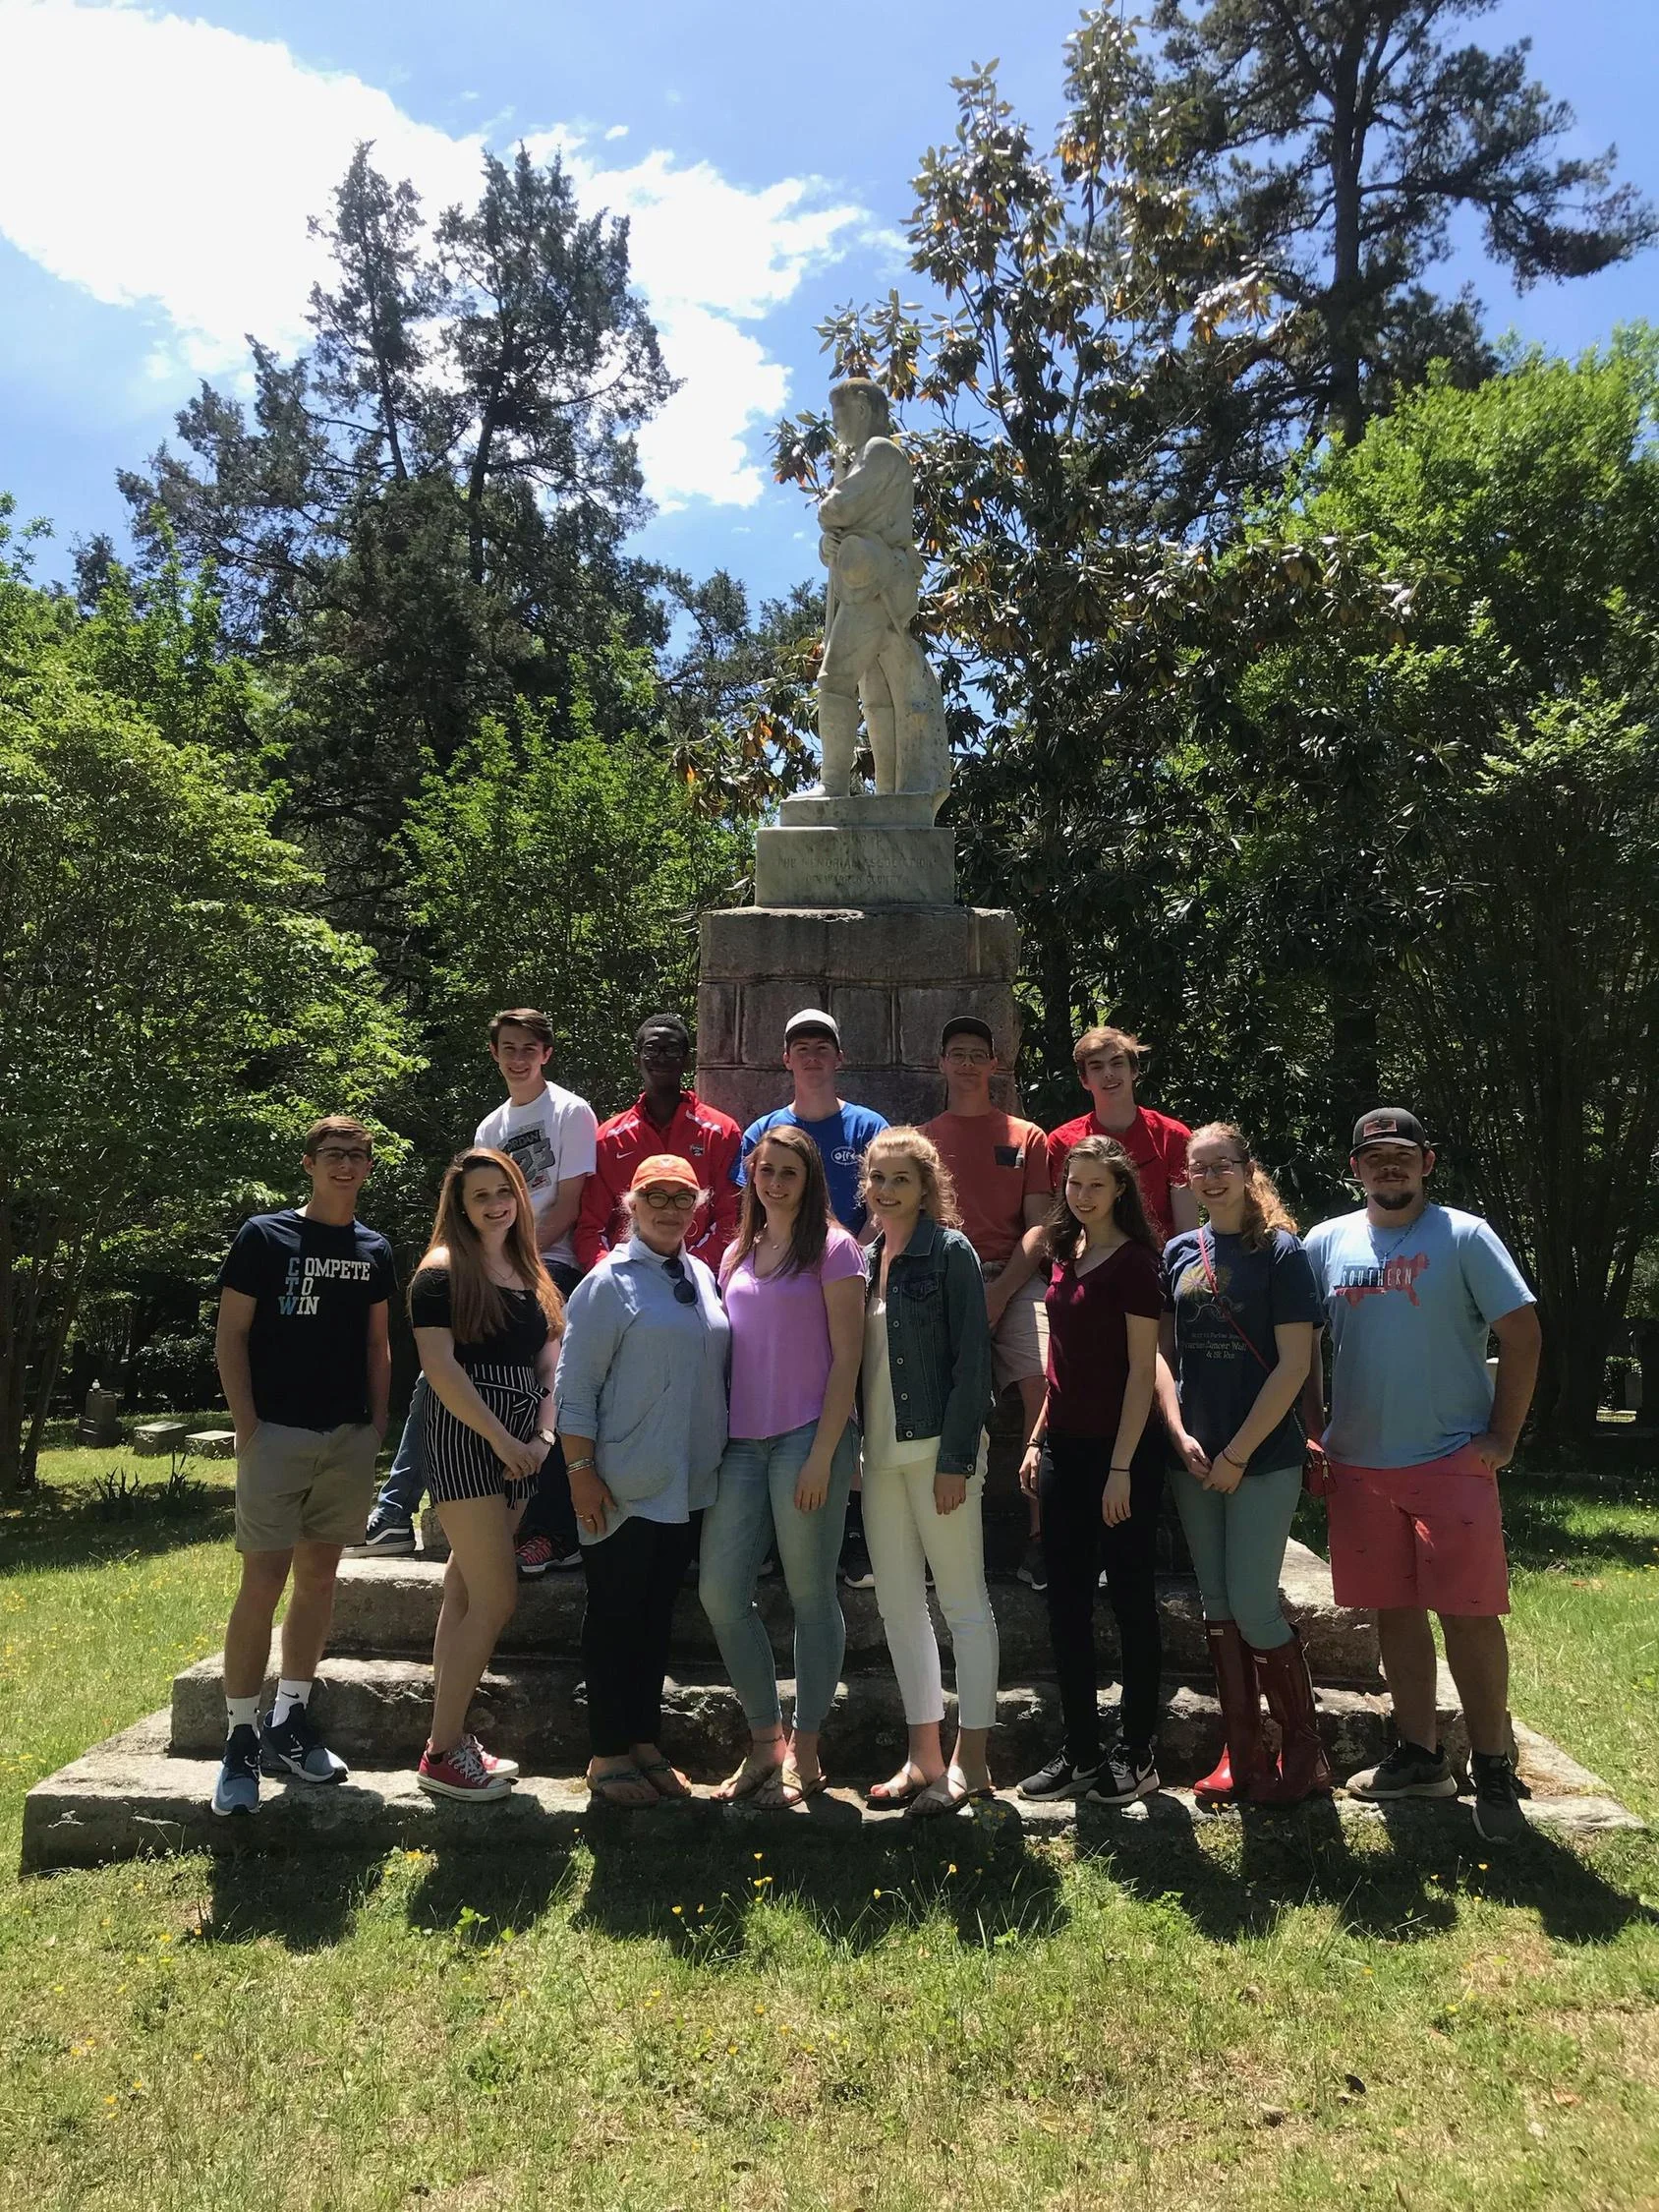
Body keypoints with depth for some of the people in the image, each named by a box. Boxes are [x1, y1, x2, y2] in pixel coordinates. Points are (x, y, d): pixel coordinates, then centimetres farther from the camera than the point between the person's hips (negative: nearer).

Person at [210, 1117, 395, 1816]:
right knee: (262, 1585, -5)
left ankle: (288, 1723, 23)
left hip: (349, 1439, 5)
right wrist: (247, 1428, -10)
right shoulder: (265, 1236, -3)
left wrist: (378, 1426, 8)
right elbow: (229, 1335, -4)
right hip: (277, 1435, -4)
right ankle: (240, 1741, 7)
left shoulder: (373, 1250, 10)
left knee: (318, 1578, 10)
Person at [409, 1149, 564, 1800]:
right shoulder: (442, 1271, -6)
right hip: (463, 1438, -7)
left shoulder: (531, 1274, 15)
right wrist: (501, 1438, -15)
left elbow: (550, 1363, 12)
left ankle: (449, 1736, 20)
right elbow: (440, 1365, -14)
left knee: (465, 1594, 12)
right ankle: (442, 1752, 4)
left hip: (516, 1448, 7)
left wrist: (541, 1436, -2)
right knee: (497, 1598, -8)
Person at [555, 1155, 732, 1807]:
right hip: (623, 1489, -6)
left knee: (657, 1618, 15)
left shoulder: (703, 1278, 9)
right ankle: (608, 1755, 19)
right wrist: (581, 1471, -14)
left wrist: (723, 1459, 13)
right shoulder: (609, 1282, -9)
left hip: (687, 1485, 6)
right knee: (615, 1619, 6)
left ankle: (645, 1743, 28)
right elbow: (575, 1386, -11)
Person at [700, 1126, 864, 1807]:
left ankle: (804, 1753, 17)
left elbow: (846, 1356, -7)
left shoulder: (833, 1248, -2)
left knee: (810, 1594, 3)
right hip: (741, 1442, 6)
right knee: (720, 1589, 3)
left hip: (807, 1436, -6)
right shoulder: (737, 1255, 15)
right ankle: (765, 1741, 19)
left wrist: (823, 1453, -12)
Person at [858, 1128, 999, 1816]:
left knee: (963, 1601, 3)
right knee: (898, 1605, 11)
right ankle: (924, 1756, 23)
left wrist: (956, 1458, -17)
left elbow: (971, 1360, -12)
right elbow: (857, 1359, 13)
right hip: (880, 1451, 7)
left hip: (938, 1448, -7)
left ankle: (969, 1762, 13)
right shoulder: (866, 1258, 11)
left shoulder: (950, 1251, -8)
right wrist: (854, 1450, 8)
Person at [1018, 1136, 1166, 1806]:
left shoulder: (1133, 1261, -11)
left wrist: (1122, 1465, -17)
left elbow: (1142, 1371, -13)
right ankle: (1079, 1749, 23)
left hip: (1121, 1449, -7)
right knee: (1067, 1600, 11)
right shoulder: (1064, 1256, 10)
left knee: (1131, 1599, 6)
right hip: (1064, 1447, 7)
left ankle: (1137, 1754, 19)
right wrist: (1038, 1438, 13)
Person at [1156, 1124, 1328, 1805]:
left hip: (1264, 1459, -5)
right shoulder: (1177, 1253, 6)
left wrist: (1238, 1453, -13)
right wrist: (1180, 1434, -6)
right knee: (1218, 1608, 10)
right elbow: (1162, 1351, 8)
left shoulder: (1280, 1251, -7)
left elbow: (1293, 1365, -11)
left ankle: (1304, 1748, 16)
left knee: (1252, 1606, -5)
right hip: (1194, 1460, 5)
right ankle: (1242, 1754, 23)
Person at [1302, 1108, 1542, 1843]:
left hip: (1451, 1460, -3)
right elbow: (1304, 1343, 12)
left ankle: (1493, 1766, 16)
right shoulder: (1327, 1243, 5)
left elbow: (1520, 1332, -7)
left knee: (1470, 1615, 0)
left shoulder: (1464, 1236, -4)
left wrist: (1502, 1436, -9)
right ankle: (1419, 1756, 26)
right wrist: (1315, 1429, 6)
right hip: (1359, 1465, 4)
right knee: (1394, 1611, 12)